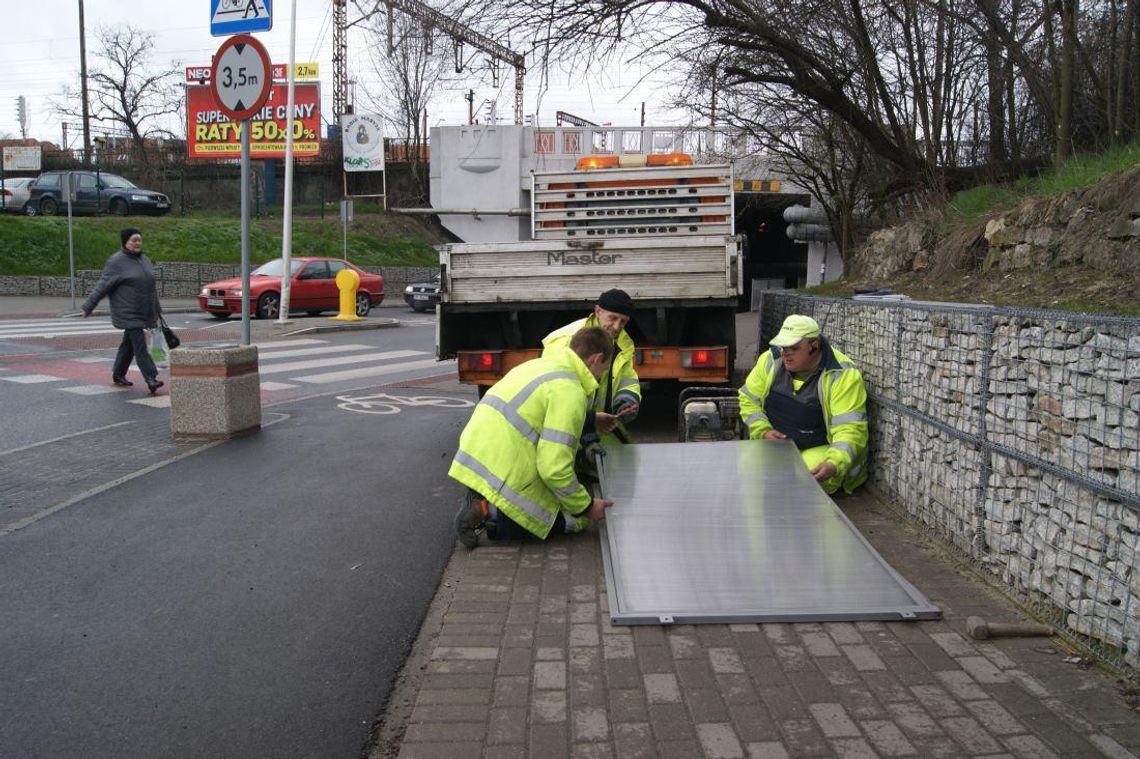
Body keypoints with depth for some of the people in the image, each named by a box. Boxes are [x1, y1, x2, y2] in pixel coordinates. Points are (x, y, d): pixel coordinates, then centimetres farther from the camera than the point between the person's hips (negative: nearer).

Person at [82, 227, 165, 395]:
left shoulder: (144, 259, 13)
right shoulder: (116, 262, -8)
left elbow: (151, 286, 20)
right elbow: (102, 286, -8)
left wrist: (157, 309, 23)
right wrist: (88, 306, -8)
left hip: (143, 312, 7)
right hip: (127, 313, -7)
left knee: (129, 344, 16)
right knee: (139, 345, -14)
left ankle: (118, 374, 30)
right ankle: (151, 379, -19)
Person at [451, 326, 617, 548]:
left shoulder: (538, 364, 15)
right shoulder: (570, 391, -14)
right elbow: (555, 468, -19)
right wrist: (587, 507, -5)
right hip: (504, 475, -9)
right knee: (573, 520, 8)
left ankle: (484, 504, 4)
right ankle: (489, 511, -6)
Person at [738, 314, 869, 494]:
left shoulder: (843, 376, -19)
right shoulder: (770, 360, -4)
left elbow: (850, 430, -24)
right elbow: (748, 399, 6)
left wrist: (834, 464, -41)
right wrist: (763, 432, -11)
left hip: (819, 450, -4)